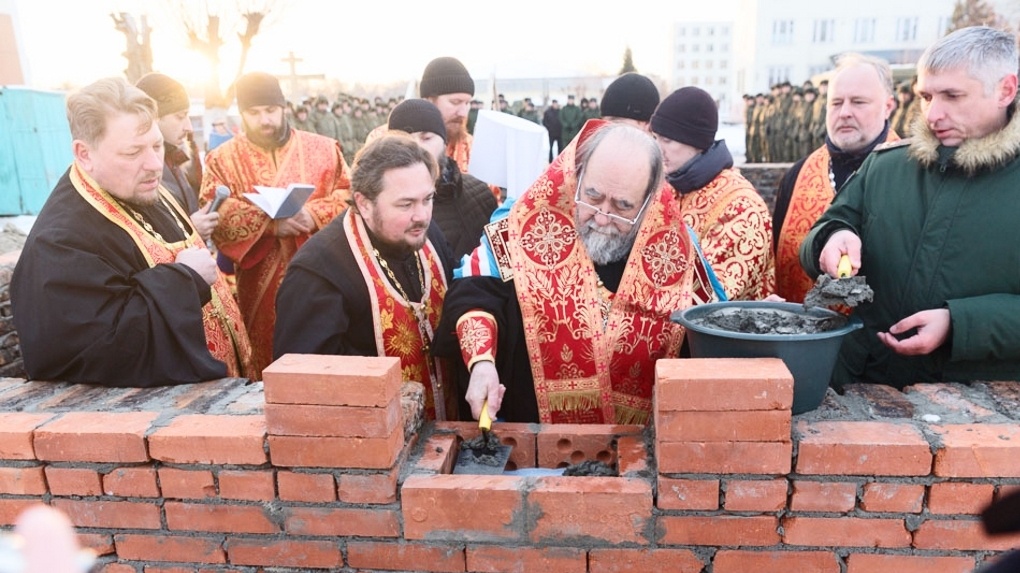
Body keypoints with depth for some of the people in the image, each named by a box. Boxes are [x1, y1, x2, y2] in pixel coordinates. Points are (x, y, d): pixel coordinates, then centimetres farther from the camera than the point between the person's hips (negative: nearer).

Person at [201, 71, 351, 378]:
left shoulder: (323, 148, 8)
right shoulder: (222, 159, 8)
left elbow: (348, 196, 2)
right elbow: (215, 217, -5)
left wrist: (314, 214, -17)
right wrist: (270, 223, -18)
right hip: (260, 288, 0)